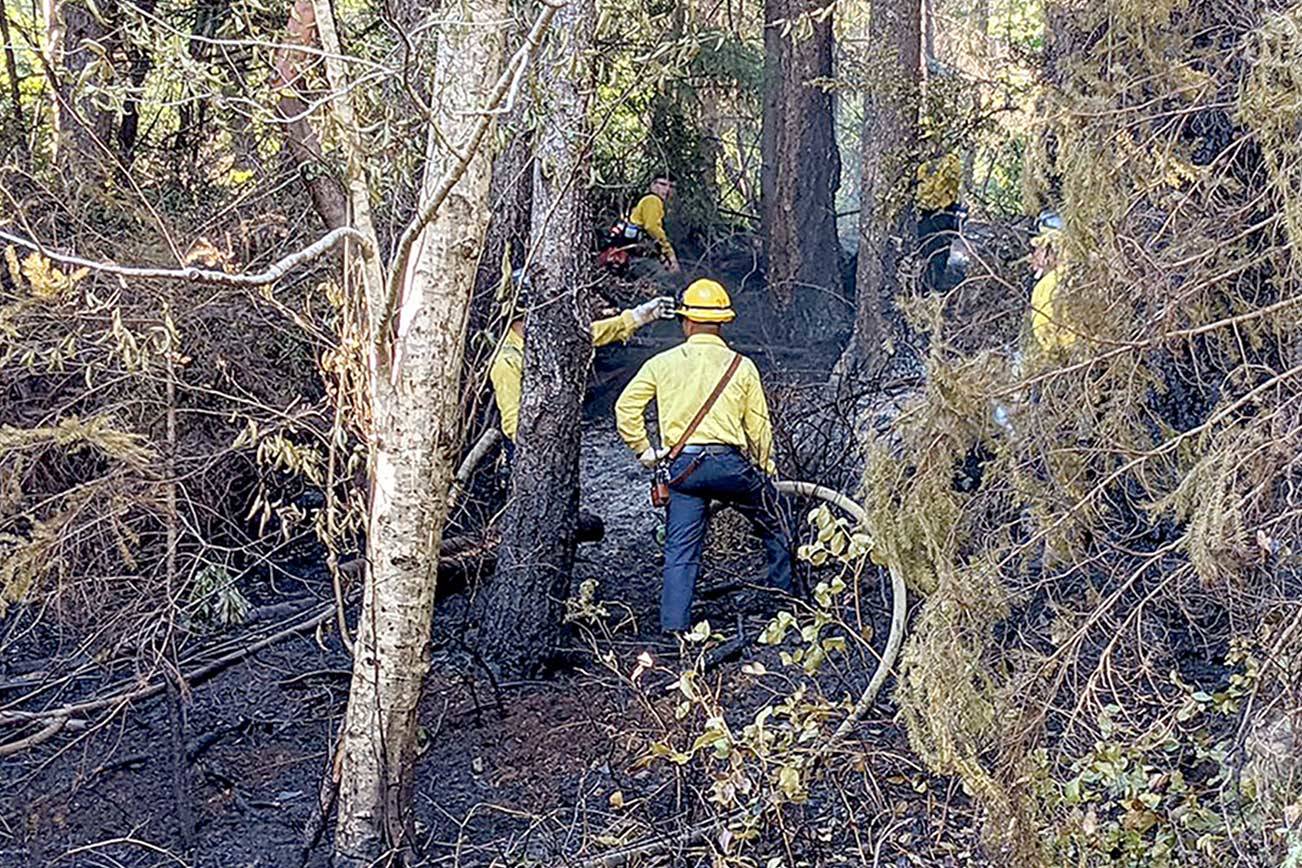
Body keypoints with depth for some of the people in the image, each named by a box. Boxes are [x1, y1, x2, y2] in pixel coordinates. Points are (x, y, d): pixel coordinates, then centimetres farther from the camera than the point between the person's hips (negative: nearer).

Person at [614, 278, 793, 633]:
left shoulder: (662, 363, 7)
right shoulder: (742, 366, 5)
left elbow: (626, 408, 2)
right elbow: (759, 427, 8)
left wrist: (643, 450, 11)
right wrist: (764, 470, 20)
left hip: (684, 466, 1)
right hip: (730, 463, -1)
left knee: (680, 552, 5)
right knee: (775, 529, 21)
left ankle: (673, 629, -3)